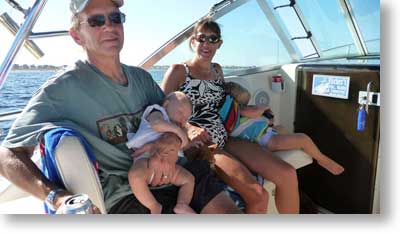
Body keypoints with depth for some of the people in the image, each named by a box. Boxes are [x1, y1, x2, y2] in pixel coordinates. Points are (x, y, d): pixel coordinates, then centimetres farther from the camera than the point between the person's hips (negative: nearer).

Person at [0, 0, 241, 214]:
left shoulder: (141, 77, 9)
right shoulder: (63, 88, -8)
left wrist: (170, 142, -11)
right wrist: (55, 196, -25)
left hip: (166, 172, 6)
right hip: (120, 192, -5)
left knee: (230, 211, -6)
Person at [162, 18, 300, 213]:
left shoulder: (217, 70, 18)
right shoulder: (178, 71, -1)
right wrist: (188, 128, -24)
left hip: (225, 140, 7)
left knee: (288, 174, -8)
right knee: (258, 195, -24)